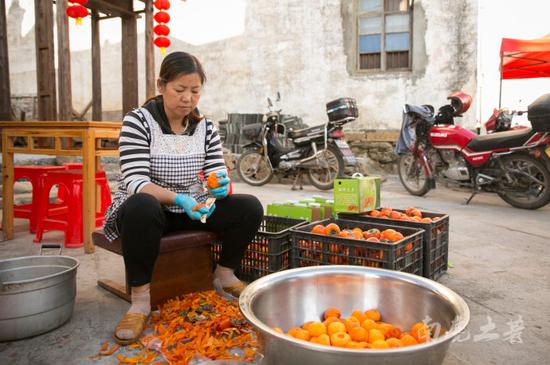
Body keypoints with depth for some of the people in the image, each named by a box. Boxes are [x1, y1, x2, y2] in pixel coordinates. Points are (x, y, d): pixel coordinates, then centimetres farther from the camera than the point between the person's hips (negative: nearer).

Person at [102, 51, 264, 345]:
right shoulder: (138, 121, -11)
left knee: (250, 207, -14)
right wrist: (179, 199, -37)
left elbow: (217, 175, -1)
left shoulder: (205, 127, 3)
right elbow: (135, 181, -21)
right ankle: (140, 299, -24)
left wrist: (220, 186, -27)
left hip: (193, 208, 5)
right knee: (142, 206, -40)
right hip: (145, 210, -4)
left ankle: (224, 275, 7)